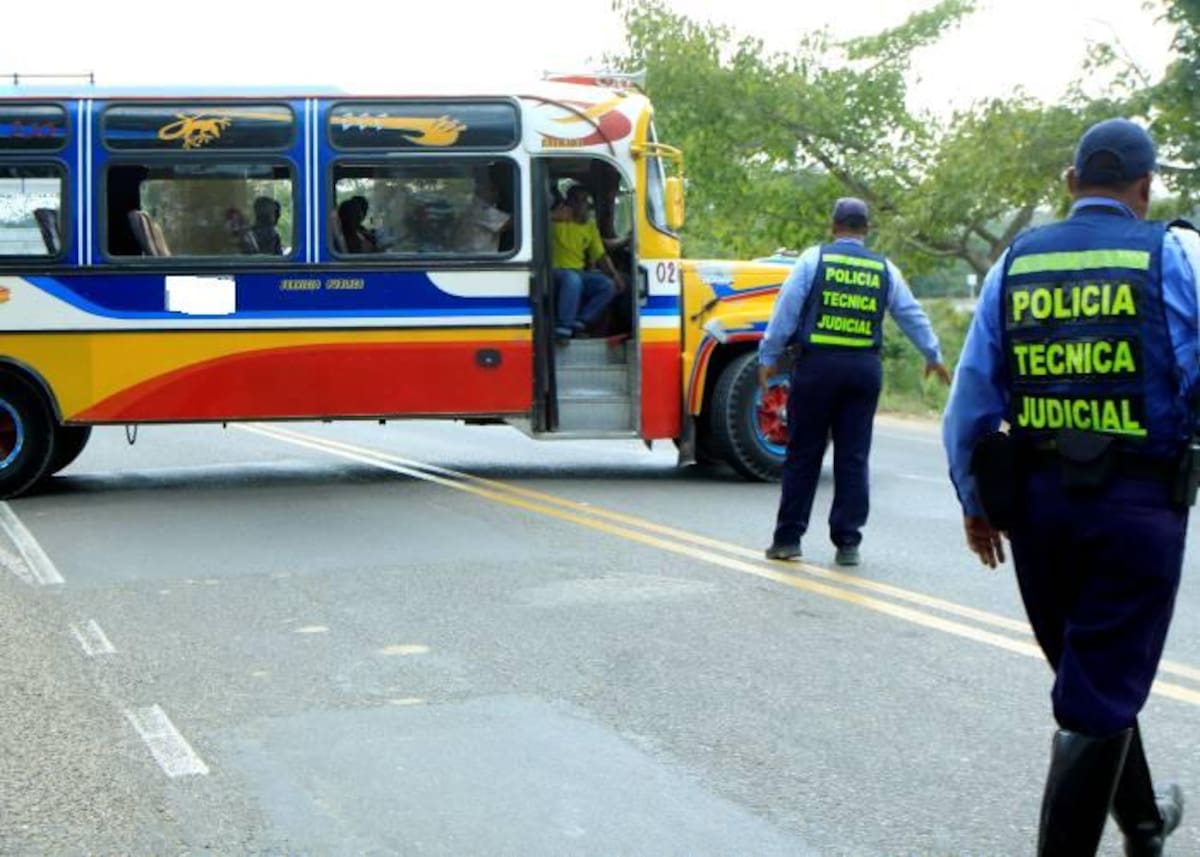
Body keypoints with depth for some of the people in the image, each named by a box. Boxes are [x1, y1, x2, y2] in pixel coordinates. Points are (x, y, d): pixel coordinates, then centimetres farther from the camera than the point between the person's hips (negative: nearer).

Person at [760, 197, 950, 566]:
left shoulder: (814, 258, 0)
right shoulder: (884, 269, 9)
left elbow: (786, 310, -4)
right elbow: (912, 314, 18)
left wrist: (768, 358, 2)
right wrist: (933, 357, 32)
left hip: (817, 364, -2)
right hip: (864, 369, 2)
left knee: (803, 453, 4)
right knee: (853, 457, 7)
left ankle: (788, 538, 9)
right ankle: (847, 543, 8)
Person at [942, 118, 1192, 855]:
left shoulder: (1016, 262, 6)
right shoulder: (1170, 254, -5)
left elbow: (972, 397, 6)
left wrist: (976, 501, 15)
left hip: (1035, 498, 5)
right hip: (1139, 503, -5)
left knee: (1086, 667, 22)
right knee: (1102, 691, 3)